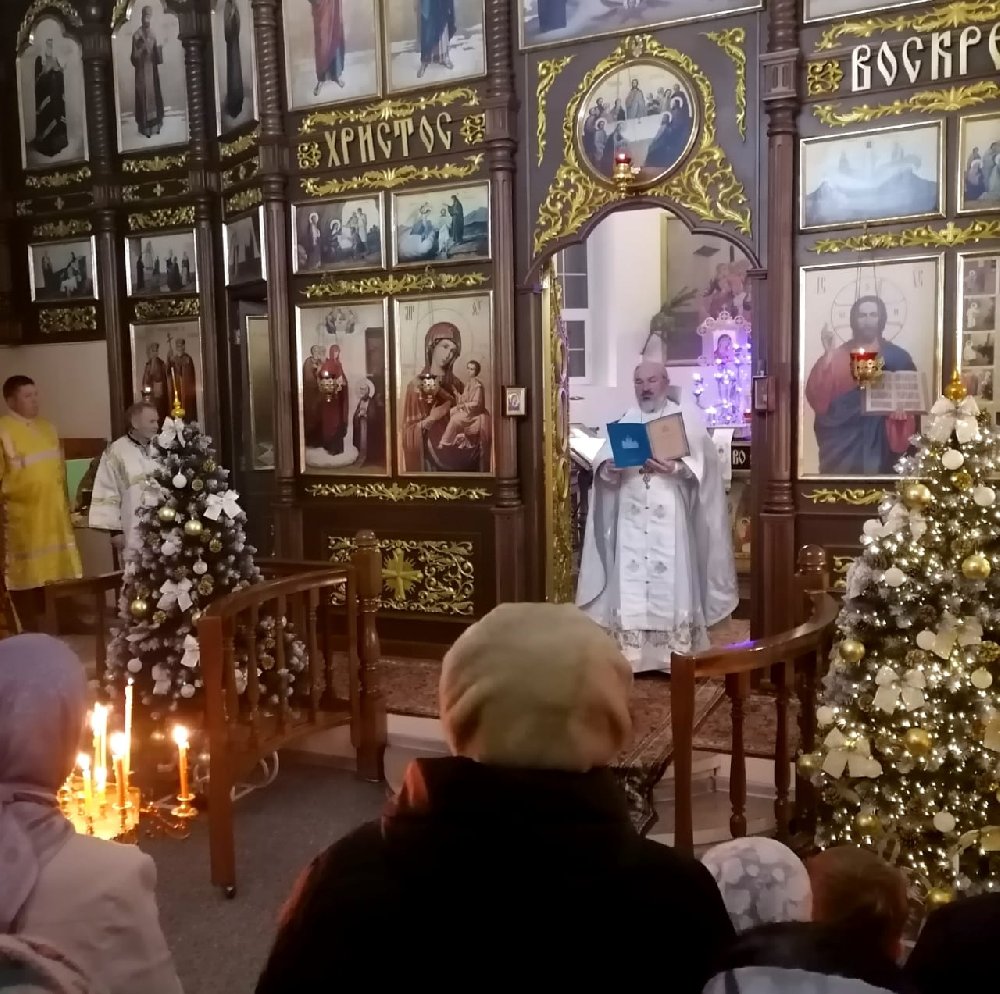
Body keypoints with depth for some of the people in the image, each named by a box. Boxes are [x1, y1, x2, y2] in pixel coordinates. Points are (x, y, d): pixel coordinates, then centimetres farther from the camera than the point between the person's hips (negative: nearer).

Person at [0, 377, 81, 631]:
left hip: (54, 512, 6)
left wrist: (66, 504, 18)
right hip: (22, 514, -6)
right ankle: (30, 629, 9)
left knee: (52, 570, 12)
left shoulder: (48, 427, 12)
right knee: (26, 573, 0)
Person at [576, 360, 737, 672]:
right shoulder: (624, 420, 15)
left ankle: (676, 656, 4)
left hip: (670, 518, -3)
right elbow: (602, 461, 5)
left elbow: (699, 462, -7)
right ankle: (631, 656, 7)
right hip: (631, 519, 3)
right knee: (630, 583, 1)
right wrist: (608, 467, -18)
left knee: (672, 582, -4)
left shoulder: (686, 417, 6)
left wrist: (674, 468, -26)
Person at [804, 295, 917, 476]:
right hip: (844, 445, -1)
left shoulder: (898, 357, 7)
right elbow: (817, 397, -9)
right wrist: (828, 355, -16)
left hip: (882, 444, 1)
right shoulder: (839, 356, 3)